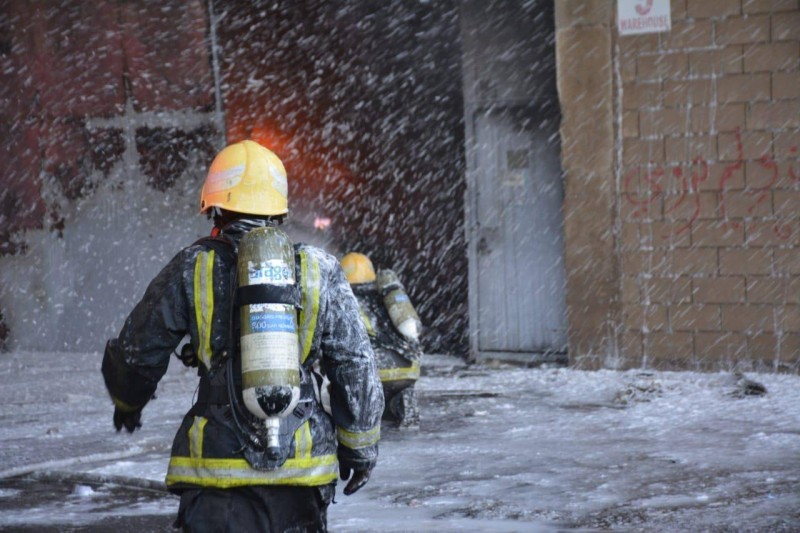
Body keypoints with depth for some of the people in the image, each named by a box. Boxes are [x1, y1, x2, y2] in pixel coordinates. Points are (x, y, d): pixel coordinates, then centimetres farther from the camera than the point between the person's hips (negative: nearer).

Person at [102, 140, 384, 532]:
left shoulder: (193, 269, -1)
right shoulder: (320, 272, 4)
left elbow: (136, 352, 8)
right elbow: (356, 368, 7)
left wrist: (127, 401, 30)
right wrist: (360, 447, 19)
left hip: (219, 460, -2)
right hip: (303, 468, 2)